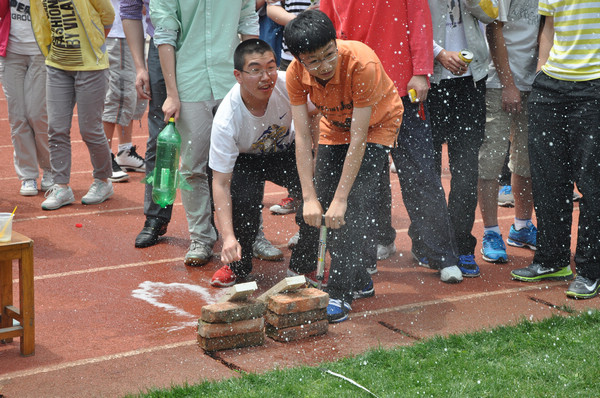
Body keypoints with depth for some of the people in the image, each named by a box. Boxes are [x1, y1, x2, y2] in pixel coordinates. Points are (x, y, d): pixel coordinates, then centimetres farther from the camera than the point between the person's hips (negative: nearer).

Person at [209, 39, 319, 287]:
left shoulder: (287, 84, -29)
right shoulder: (226, 120, -35)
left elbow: (314, 114, -6)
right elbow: (221, 183, -32)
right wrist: (228, 237, -42)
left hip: (286, 151, 2)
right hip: (245, 159, -2)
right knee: (244, 197, -32)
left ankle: (304, 263, 1)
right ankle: (237, 265, -3)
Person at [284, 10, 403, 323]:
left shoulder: (362, 63, -38)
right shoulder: (296, 73, -25)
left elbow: (358, 139, -35)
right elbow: (302, 138, -23)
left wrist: (340, 199, -35)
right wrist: (309, 198, -30)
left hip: (376, 126, -5)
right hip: (335, 128, 5)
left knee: (354, 203, -19)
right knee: (322, 203, 0)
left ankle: (341, 294, -14)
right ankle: (361, 281, 18)